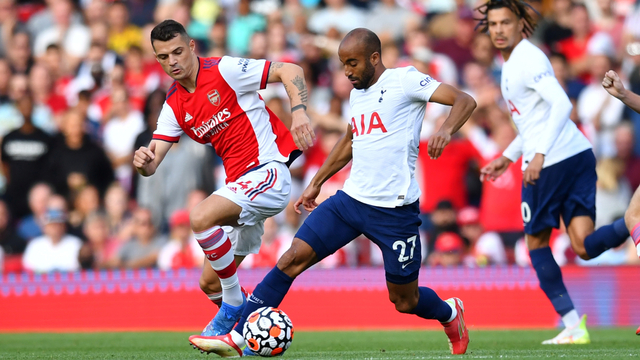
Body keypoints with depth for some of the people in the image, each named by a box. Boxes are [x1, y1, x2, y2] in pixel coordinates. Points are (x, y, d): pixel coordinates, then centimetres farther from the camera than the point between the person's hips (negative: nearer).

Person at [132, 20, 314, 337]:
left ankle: (234, 305, -13)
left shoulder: (225, 70, -9)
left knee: (201, 218, -29)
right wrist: (143, 162, -21)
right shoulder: (174, 106, 10)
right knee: (209, 284, 6)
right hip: (241, 185, 8)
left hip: (269, 170, -8)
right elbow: (152, 164, 4)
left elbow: (290, 71, -9)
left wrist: (299, 111, -25)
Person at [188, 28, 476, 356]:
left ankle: (450, 314, 40)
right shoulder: (358, 94, 13)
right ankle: (237, 337, -9)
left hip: (394, 211, -6)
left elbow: (464, 100, -15)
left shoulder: (404, 80, -9)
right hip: (350, 199, 6)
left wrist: (446, 130, -35)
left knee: (404, 301, 5)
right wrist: (316, 184, 29)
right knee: (292, 258, -8)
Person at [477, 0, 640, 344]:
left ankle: (572, 324, 9)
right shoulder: (513, 64, 22)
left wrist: (539, 155, -27)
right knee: (585, 247, -6)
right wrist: (507, 158, 35)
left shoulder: (527, 59, -8)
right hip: (579, 156, 8)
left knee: (537, 244, 8)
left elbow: (562, 105, -21)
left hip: (551, 162, -8)